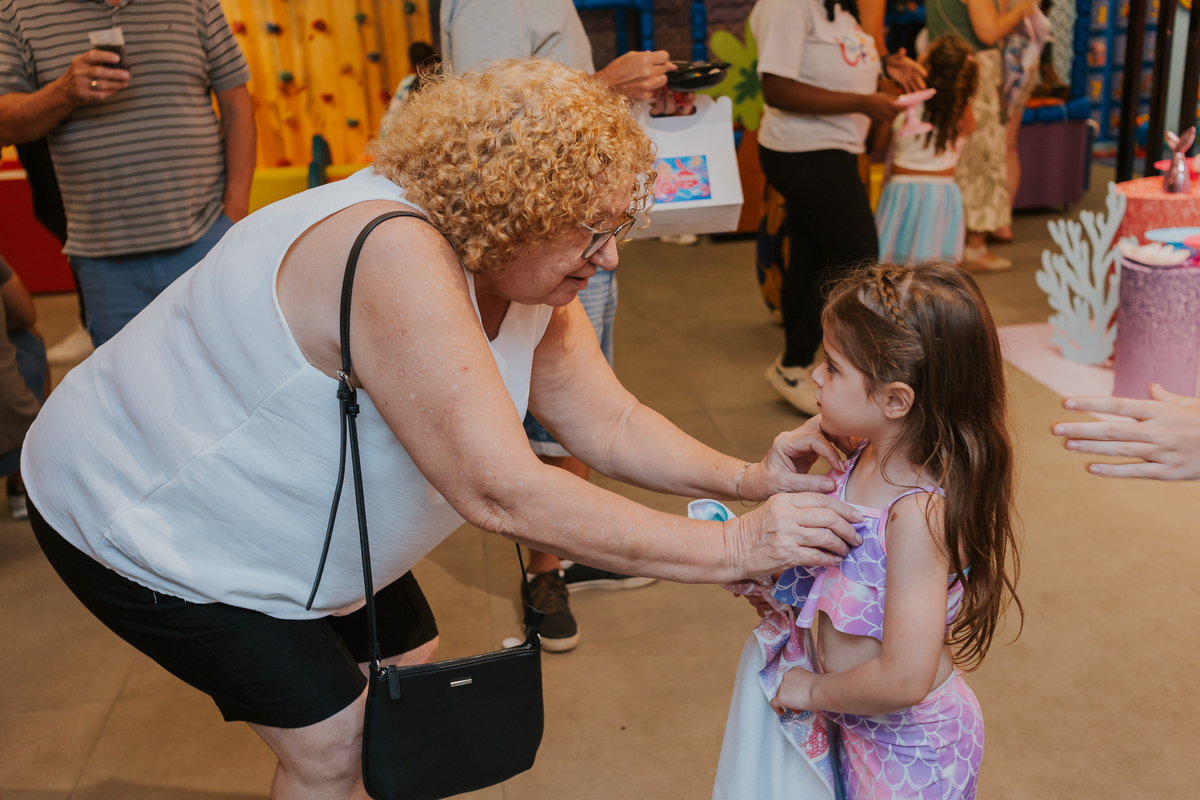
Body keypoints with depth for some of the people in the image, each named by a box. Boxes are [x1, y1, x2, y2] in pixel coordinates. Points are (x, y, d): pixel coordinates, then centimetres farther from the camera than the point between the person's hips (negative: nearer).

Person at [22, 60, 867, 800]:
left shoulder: (525, 274, -9)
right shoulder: (396, 257, -38)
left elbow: (611, 425, -6)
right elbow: (504, 494, -42)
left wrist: (748, 478, -21)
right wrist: (730, 547, -37)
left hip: (285, 507, 8)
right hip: (142, 521, -8)